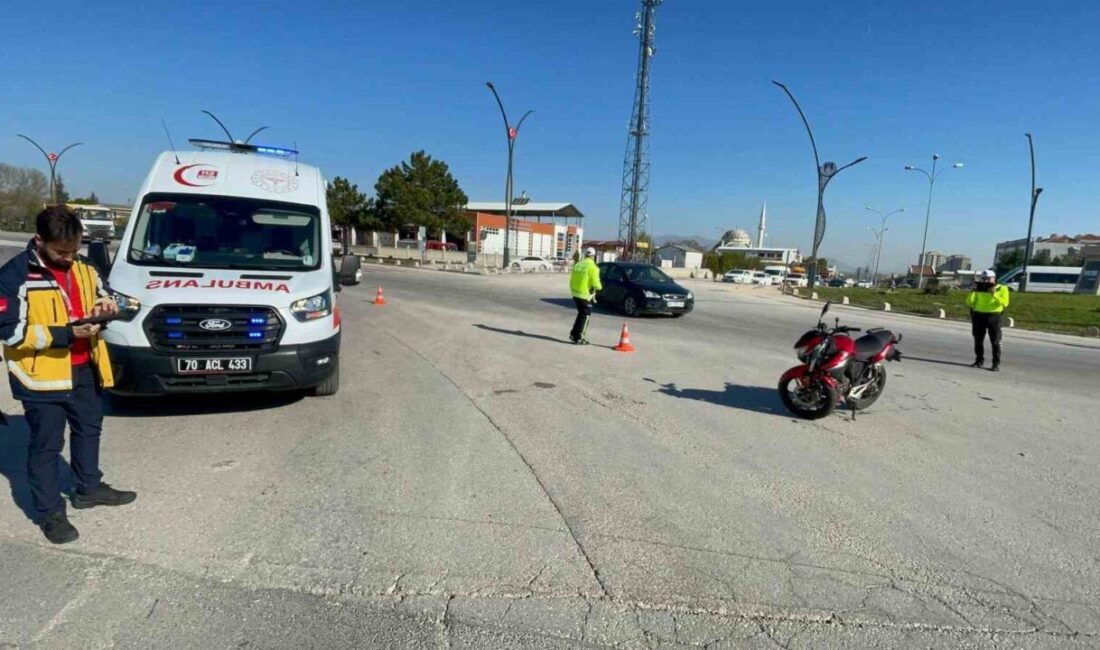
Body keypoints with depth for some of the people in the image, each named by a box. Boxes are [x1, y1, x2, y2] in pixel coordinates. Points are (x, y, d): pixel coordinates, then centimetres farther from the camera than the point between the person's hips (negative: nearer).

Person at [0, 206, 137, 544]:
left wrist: (104, 306, -5)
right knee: (46, 444, 5)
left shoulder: (82, 268, 4)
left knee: (89, 428, 21)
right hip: (41, 376, -7)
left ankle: (89, 488, 40)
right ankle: (49, 512, 19)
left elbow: (98, 295, 19)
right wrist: (65, 333, -27)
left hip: (83, 369, 7)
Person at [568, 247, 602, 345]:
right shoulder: (592, 267, -13)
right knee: (585, 316, 5)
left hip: (575, 294, 7)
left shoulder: (577, 265, 7)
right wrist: (600, 287, 4)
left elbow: (571, 280, 11)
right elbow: (595, 283, -17)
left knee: (581, 314, 22)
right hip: (585, 295, -7)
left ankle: (573, 334, 22)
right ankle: (578, 338, 5)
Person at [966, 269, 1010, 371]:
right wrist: (973, 291, -6)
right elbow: (969, 302, 3)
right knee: (978, 340, 8)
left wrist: (994, 294, -19)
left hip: (994, 317, -3)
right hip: (979, 316, 3)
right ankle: (979, 360, 20)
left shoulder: (1002, 289, 0)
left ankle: (996, 363, 3)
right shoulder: (979, 289, 7)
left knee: (995, 341, -1)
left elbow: (1005, 303, -12)